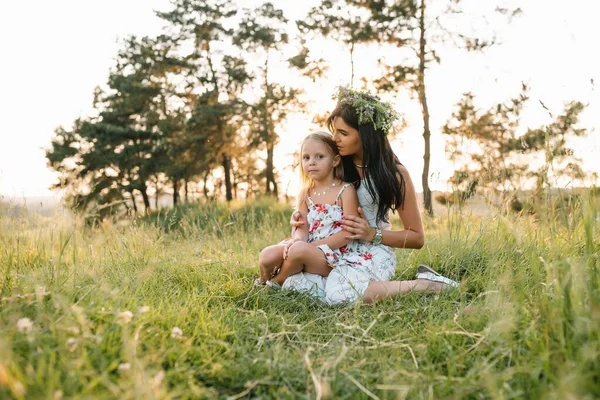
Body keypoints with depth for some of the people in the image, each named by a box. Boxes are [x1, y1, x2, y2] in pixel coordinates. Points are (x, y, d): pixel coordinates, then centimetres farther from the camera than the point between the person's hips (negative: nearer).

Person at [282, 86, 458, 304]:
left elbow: (417, 238, -1)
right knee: (290, 282, -25)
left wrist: (373, 234, -16)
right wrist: (301, 218, -4)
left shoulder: (394, 173, -6)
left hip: (374, 252, -4)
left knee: (339, 294, -37)